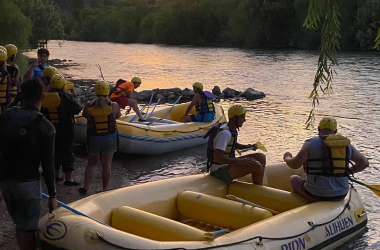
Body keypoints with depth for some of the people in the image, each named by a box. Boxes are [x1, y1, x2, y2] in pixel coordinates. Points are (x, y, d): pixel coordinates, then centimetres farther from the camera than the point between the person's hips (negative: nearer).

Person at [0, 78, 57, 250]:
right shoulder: (45, 127, -11)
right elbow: (47, 164, -11)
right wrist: (52, 195, -4)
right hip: (27, 182, -5)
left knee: (19, 224, 19)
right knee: (28, 229, 4)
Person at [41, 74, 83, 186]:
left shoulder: (45, 97, -1)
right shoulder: (66, 96, -17)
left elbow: (42, 112, 6)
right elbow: (77, 109, -14)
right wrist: (79, 106, 7)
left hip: (51, 128, 5)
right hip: (65, 129, -5)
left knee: (54, 151, 17)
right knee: (68, 152, 1)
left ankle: (56, 175, 27)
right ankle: (69, 178, 1)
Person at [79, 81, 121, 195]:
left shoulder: (88, 105, -10)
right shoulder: (114, 106, -11)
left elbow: (84, 115, 8)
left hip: (93, 138, 1)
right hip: (110, 138, -1)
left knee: (91, 163, 17)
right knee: (106, 164, 7)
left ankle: (85, 187, 14)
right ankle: (105, 189, 14)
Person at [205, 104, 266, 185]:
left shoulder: (232, 130, 7)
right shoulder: (225, 133, -23)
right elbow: (217, 157, -31)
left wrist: (248, 147, 7)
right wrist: (239, 161, -32)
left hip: (227, 164, 10)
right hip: (219, 171, -10)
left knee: (261, 157, 7)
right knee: (256, 166, -25)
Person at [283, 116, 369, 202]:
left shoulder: (311, 143, -9)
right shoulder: (346, 145, 4)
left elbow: (294, 164, -15)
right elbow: (364, 163, 7)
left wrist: (287, 157, 7)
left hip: (315, 195, -4)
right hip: (341, 195, 4)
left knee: (294, 178, 26)